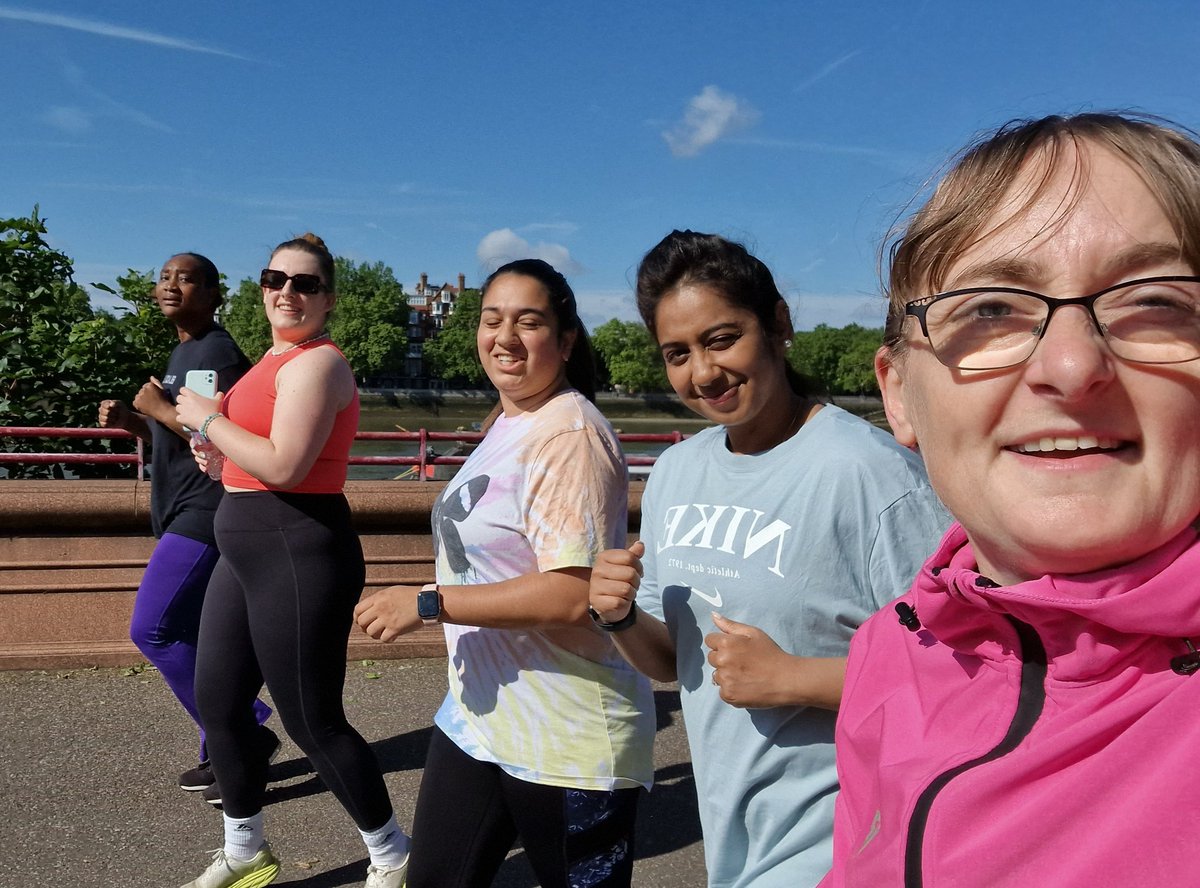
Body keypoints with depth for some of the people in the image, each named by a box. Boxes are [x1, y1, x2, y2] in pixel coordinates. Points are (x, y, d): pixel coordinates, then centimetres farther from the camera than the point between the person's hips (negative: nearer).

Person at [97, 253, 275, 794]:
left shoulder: (215, 351, -13)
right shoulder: (184, 353, 19)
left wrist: (159, 407, -14)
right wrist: (131, 421, 8)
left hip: (204, 515, -10)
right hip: (185, 515, 10)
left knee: (152, 630, -10)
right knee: (189, 637, 11)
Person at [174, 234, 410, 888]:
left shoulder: (316, 363, -14)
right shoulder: (275, 360, 16)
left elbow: (284, 466, -25)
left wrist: (208, 420, -11)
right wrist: (218, 444, 3)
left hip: (297, 555, -10)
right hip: (247, 553, 10)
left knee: (312, 723, 0)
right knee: (216, 704, 17)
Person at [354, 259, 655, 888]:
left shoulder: (569, 436, -20)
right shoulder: (507, 424, 10)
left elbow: (572, 593, -28)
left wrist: (427, 603, -22)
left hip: (566, 746, -9)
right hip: (476, 717, 9)